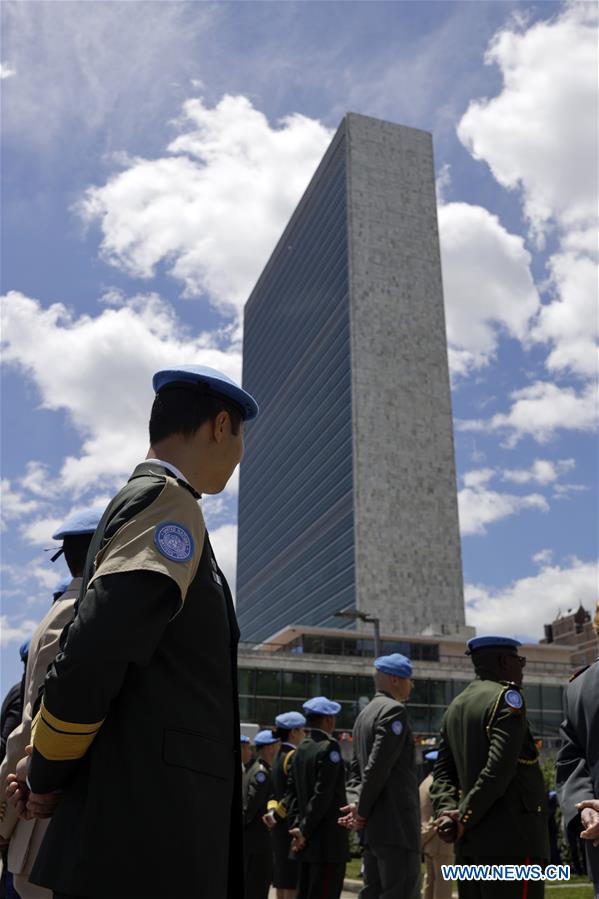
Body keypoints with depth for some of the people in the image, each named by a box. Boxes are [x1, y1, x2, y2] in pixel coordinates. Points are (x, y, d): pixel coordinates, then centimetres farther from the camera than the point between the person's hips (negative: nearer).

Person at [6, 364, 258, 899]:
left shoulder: (140, 501, 20)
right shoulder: (168, 501, -11)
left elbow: (91, 654, 18)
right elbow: (93, 655, -23)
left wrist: (44, 769, 7)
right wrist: (49, 774, -8)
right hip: (149, 833, -9)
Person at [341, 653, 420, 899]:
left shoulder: (364, 714, 19)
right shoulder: (394, 710, -11)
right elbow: (379, 766, -18)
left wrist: (356, 803, 1)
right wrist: (362, 810, -9)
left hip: (373, 827, 9)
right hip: (396, 825, -9)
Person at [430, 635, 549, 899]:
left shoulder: (455, 707, 17)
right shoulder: (506, 697, -8)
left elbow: (443, 771, 13)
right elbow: (499, 768, -18)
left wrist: (447, 813, -2)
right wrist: (464, 817, -12)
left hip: (469, 842, 8)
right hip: (510, 839, -8)